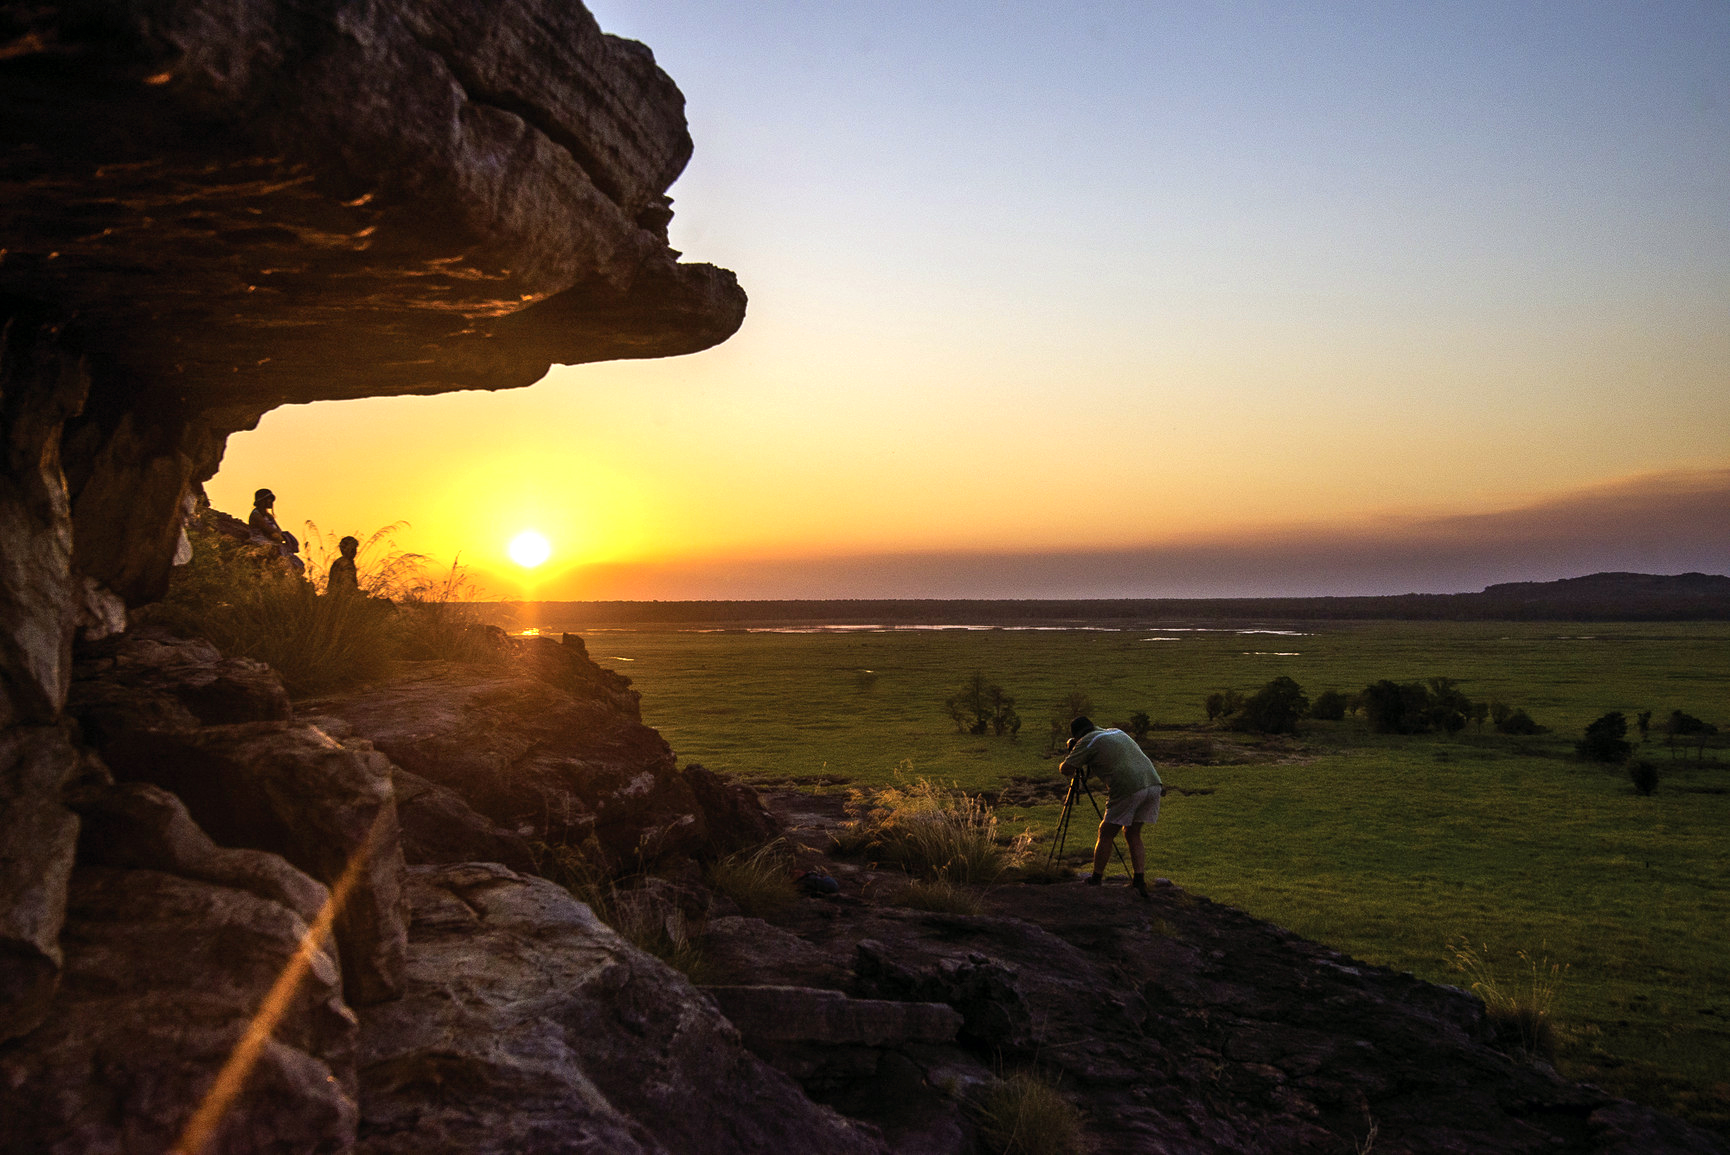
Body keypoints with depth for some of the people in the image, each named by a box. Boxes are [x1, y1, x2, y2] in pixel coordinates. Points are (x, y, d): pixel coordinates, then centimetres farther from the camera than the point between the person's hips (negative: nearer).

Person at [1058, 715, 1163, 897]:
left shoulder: (1087, 741, 5)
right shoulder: (1117, 732, 28)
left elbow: (1066, 768, 1)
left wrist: (1062, 764, 24)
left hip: (1129, 789, -7)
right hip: (1154, 784, 7)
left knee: (1106, 834, 8)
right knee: (1133, 835, 18)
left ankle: (1095, 881, 14)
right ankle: (1140, 882, 9)